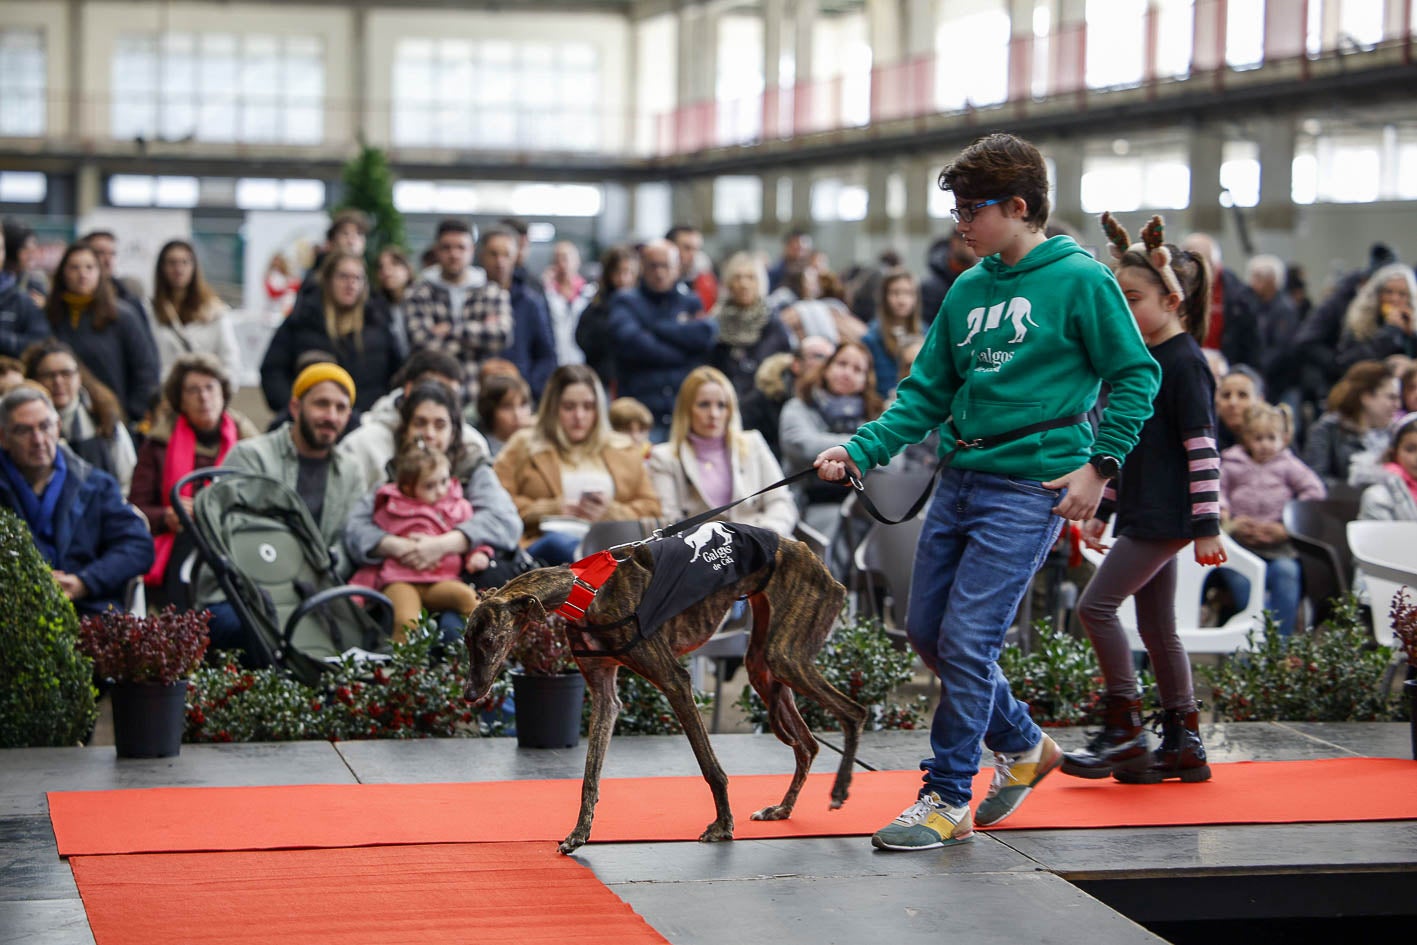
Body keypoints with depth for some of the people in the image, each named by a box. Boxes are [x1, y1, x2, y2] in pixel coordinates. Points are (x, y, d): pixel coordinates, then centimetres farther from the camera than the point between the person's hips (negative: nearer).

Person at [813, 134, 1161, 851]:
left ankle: (947, 801, 2)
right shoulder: (970, 289, 11)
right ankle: (1023, 746, 30)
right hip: (961, 477, 8)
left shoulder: (1080, 280, -7)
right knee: (926, 632, 10)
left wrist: (1099, 464, -12)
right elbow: (927, 393, 13)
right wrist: (862, 449, 1)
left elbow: (1136, 374, -5)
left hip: (1030, 486, -7)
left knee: (967, 642, -10)